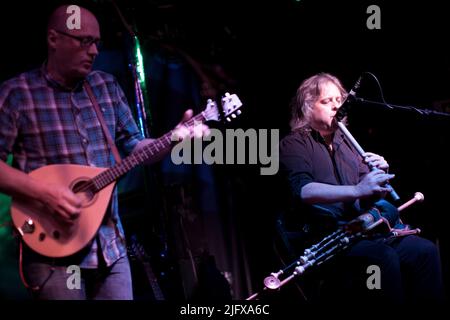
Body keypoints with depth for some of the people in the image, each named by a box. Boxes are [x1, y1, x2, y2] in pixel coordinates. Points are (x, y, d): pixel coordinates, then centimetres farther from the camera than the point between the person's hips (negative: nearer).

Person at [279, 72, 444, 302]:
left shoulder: (345, 142, 23)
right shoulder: (294, 144, 3)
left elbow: (370, 196, 21)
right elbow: (303, 190, -17)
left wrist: (380, 175, -2)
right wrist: (357, 190, -29)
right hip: (324, 234, -6)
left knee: (425, 250, -17)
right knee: (383, 257, -33)